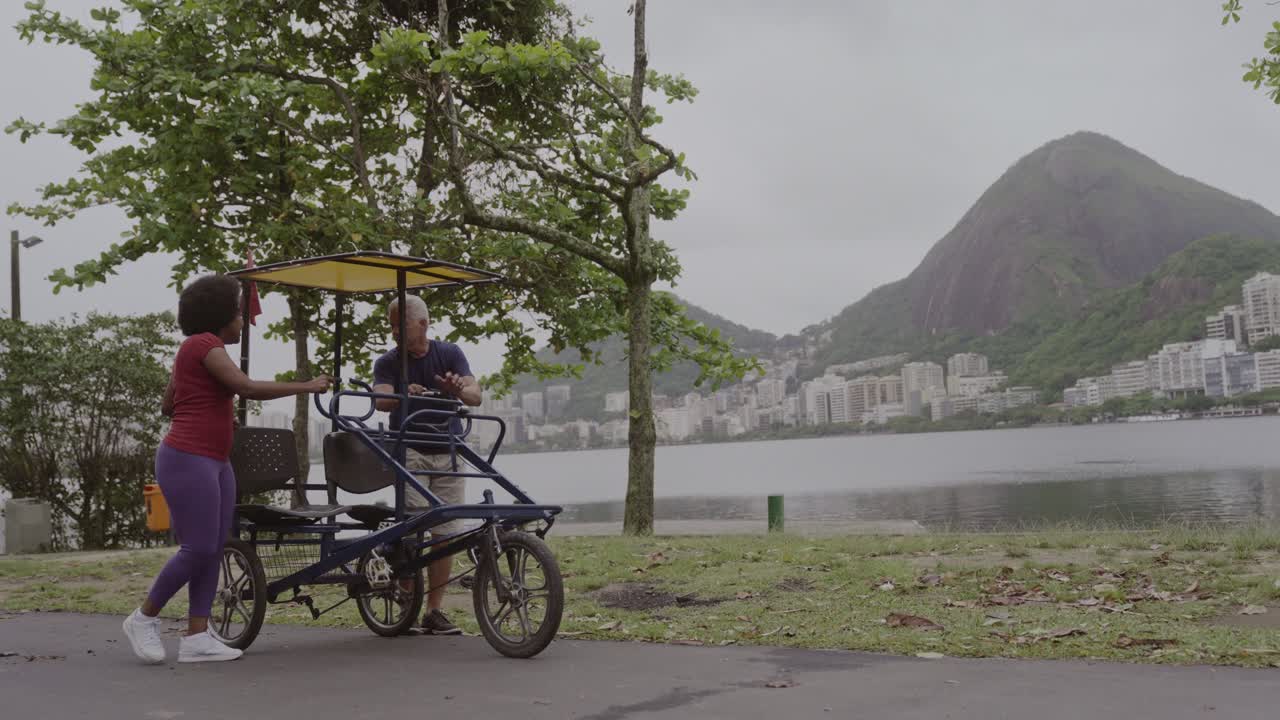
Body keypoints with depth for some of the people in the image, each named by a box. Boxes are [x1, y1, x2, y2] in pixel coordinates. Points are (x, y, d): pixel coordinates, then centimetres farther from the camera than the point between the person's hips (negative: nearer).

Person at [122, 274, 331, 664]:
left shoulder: (195, 349, 19)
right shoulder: (204, 344, -11)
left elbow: (167, 406, 25)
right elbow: (248, 388, -22)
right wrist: (307, 386, -16)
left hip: (215, 462, 10)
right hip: (187, 460, -10)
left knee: (215, 550, 3)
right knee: (199, 549, -10)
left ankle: (196, 638, 3)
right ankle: (144, 619, 7)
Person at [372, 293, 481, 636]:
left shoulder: (449, 353, 2)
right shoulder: (388, 363, 1)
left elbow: (475, 396, -11)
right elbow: (381, 400, -19)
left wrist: (459, 388, -35)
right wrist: (404, 395, -42)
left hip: (448, 453, 2)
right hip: (409, 452, -1)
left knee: (446, 532, 0)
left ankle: (434, 610, 7)